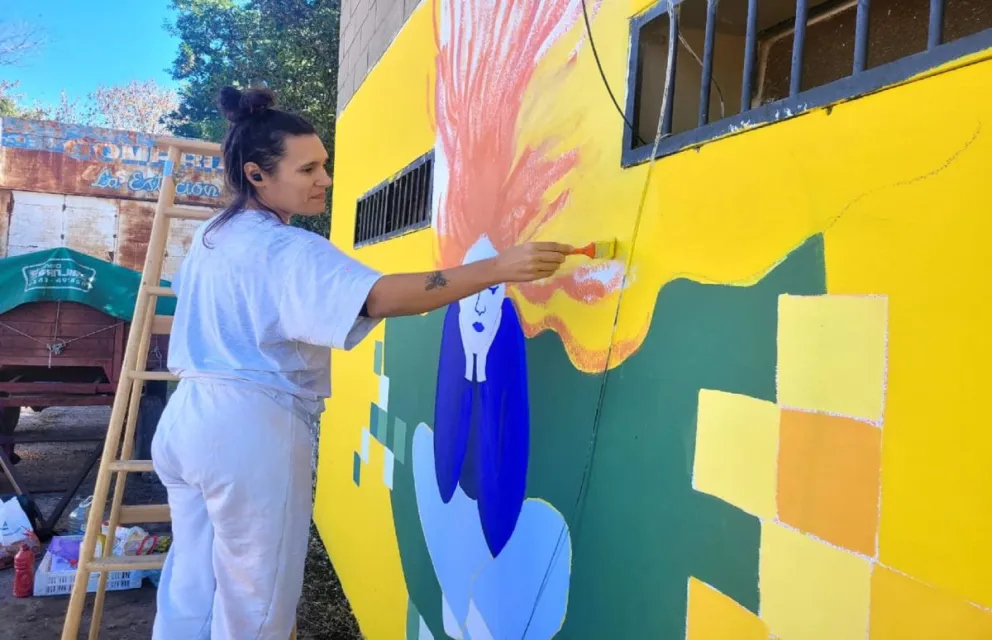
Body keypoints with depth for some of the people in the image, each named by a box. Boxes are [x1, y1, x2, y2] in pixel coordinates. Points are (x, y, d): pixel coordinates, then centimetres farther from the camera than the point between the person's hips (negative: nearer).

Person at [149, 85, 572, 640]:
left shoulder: (212, 237, 12)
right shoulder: (286, 251, -18)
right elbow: (380, 297, -32)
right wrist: (498, 268, -36)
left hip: (190, 417, 9)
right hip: (252, 427, -9)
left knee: (192, 586, 18)